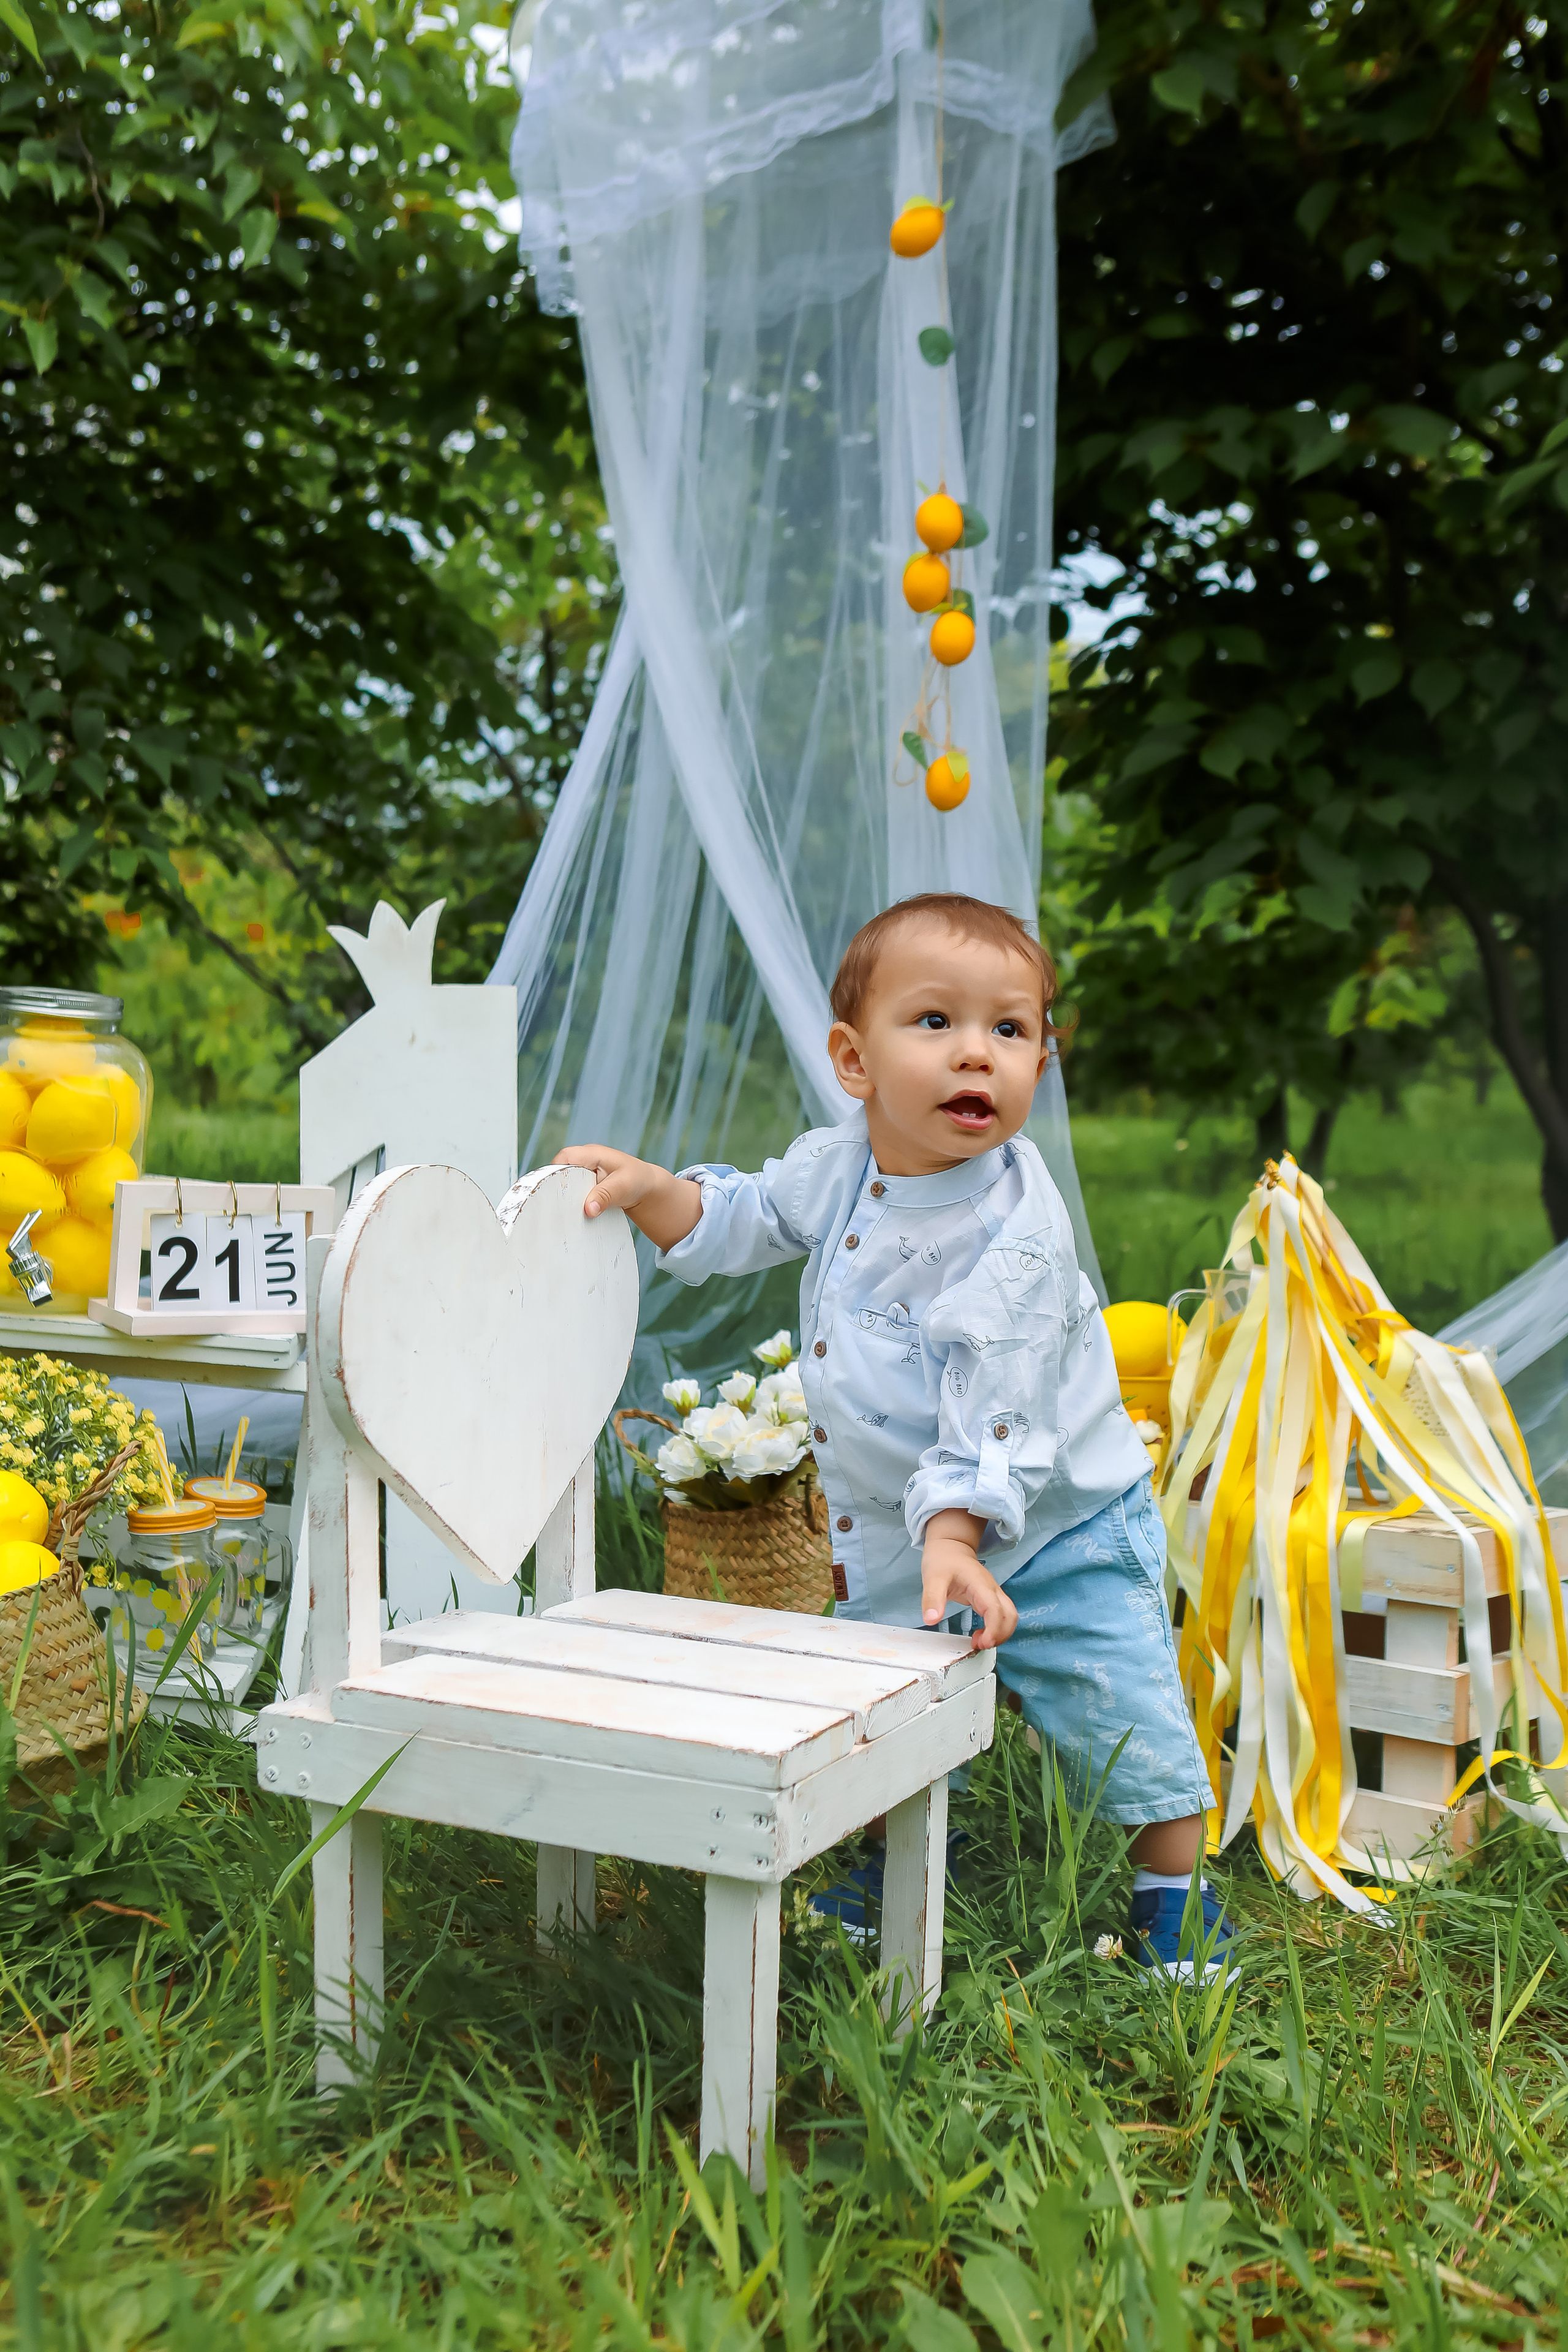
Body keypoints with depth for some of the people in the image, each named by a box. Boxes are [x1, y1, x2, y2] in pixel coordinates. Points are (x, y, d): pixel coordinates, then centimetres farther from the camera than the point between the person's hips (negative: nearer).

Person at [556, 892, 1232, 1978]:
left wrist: (953, 1536, -37)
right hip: (887, 1535, 6)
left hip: (1053, 1530, -5)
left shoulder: (1015, 1237, -27)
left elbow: (993, 1410, -29)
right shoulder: (838, 1166, -7)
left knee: (1129, 1718, 0)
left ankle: (1175, 1894, 25)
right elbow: (740, 1220, 10)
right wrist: (649, 1188, -6)